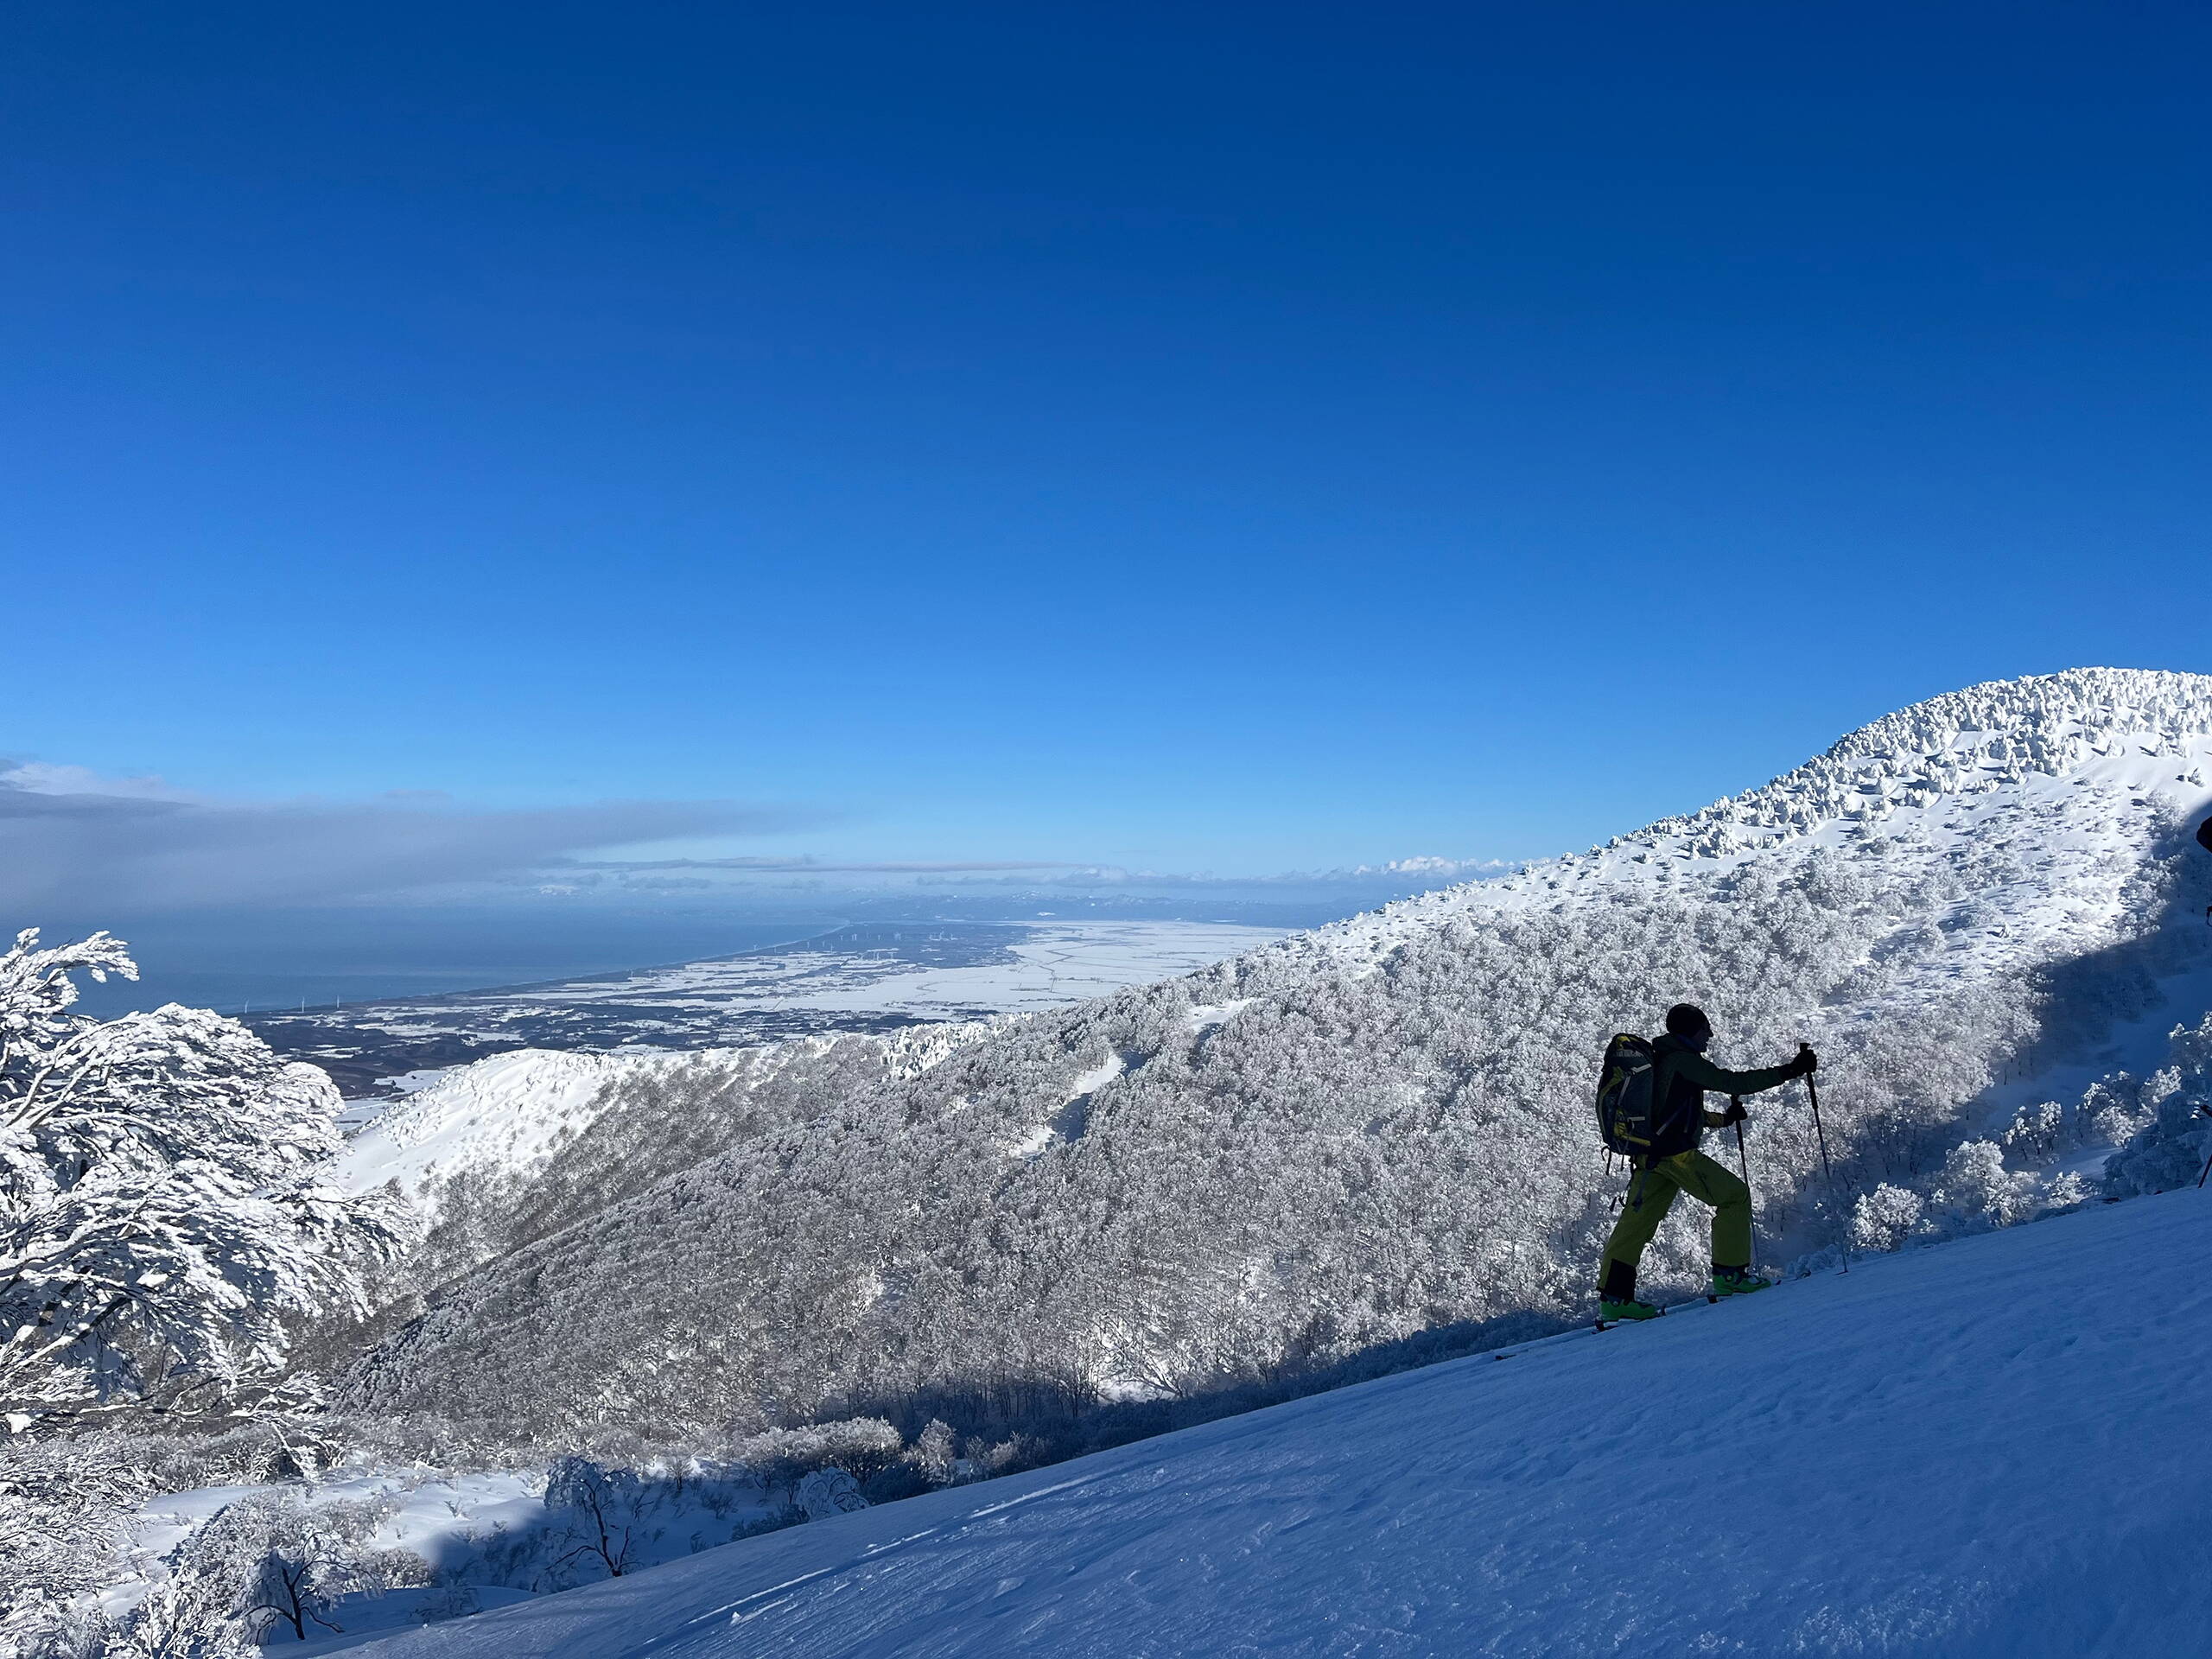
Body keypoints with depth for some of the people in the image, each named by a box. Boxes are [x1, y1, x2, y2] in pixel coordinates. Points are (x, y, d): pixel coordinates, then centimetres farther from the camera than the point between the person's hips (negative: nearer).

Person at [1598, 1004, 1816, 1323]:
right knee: (1735, 1196, 6)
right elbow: (1734, 1083, -13)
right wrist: (1789, 1070, -10)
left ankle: (1614, 1296, 7)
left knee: (1637, 1220, 8)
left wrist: (1723, 1118, 35)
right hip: (1678, 1154, -9)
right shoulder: (1683, 1061, -10)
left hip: (1650, 1154, 9)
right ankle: (1729, 1273, 9)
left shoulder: (1658, 1060, 19)